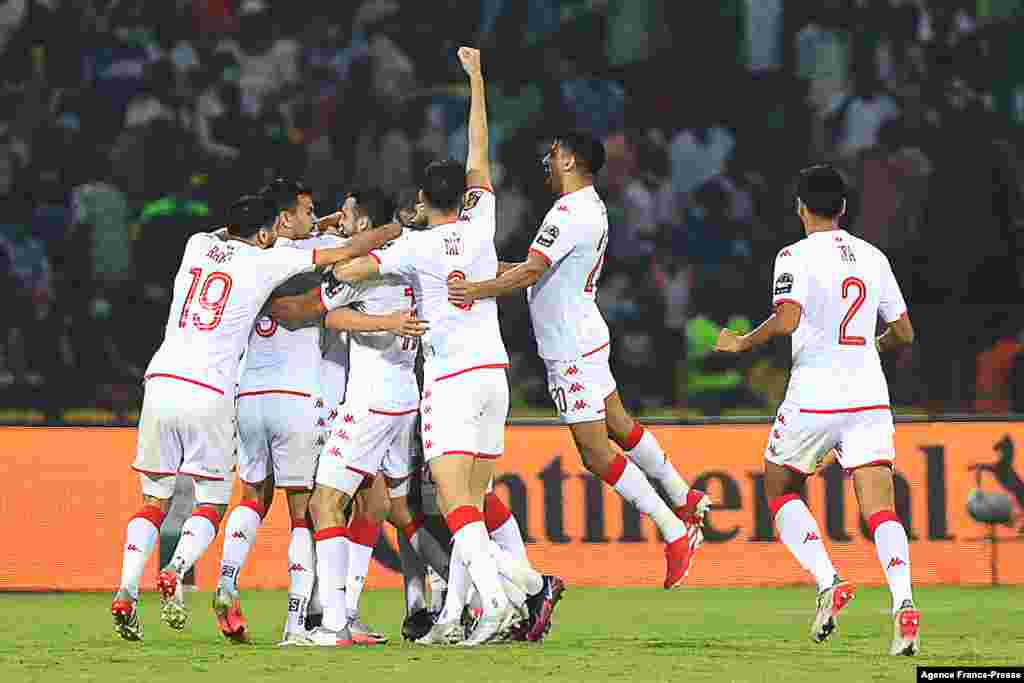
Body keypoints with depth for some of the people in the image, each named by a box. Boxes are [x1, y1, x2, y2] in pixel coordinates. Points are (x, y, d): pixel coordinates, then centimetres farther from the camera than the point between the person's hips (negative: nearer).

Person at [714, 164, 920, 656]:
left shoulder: (796, 256, -4)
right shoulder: (873, 257, 12)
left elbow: (787, 320, -19)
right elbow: (904, 334, 17)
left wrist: (740, 344, -3)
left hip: (814, 396, -4)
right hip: (869, 395, 4)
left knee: (779, 490, 16)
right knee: (879, 507, -5)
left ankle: (829, 584, -4)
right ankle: (903, 603, -27)